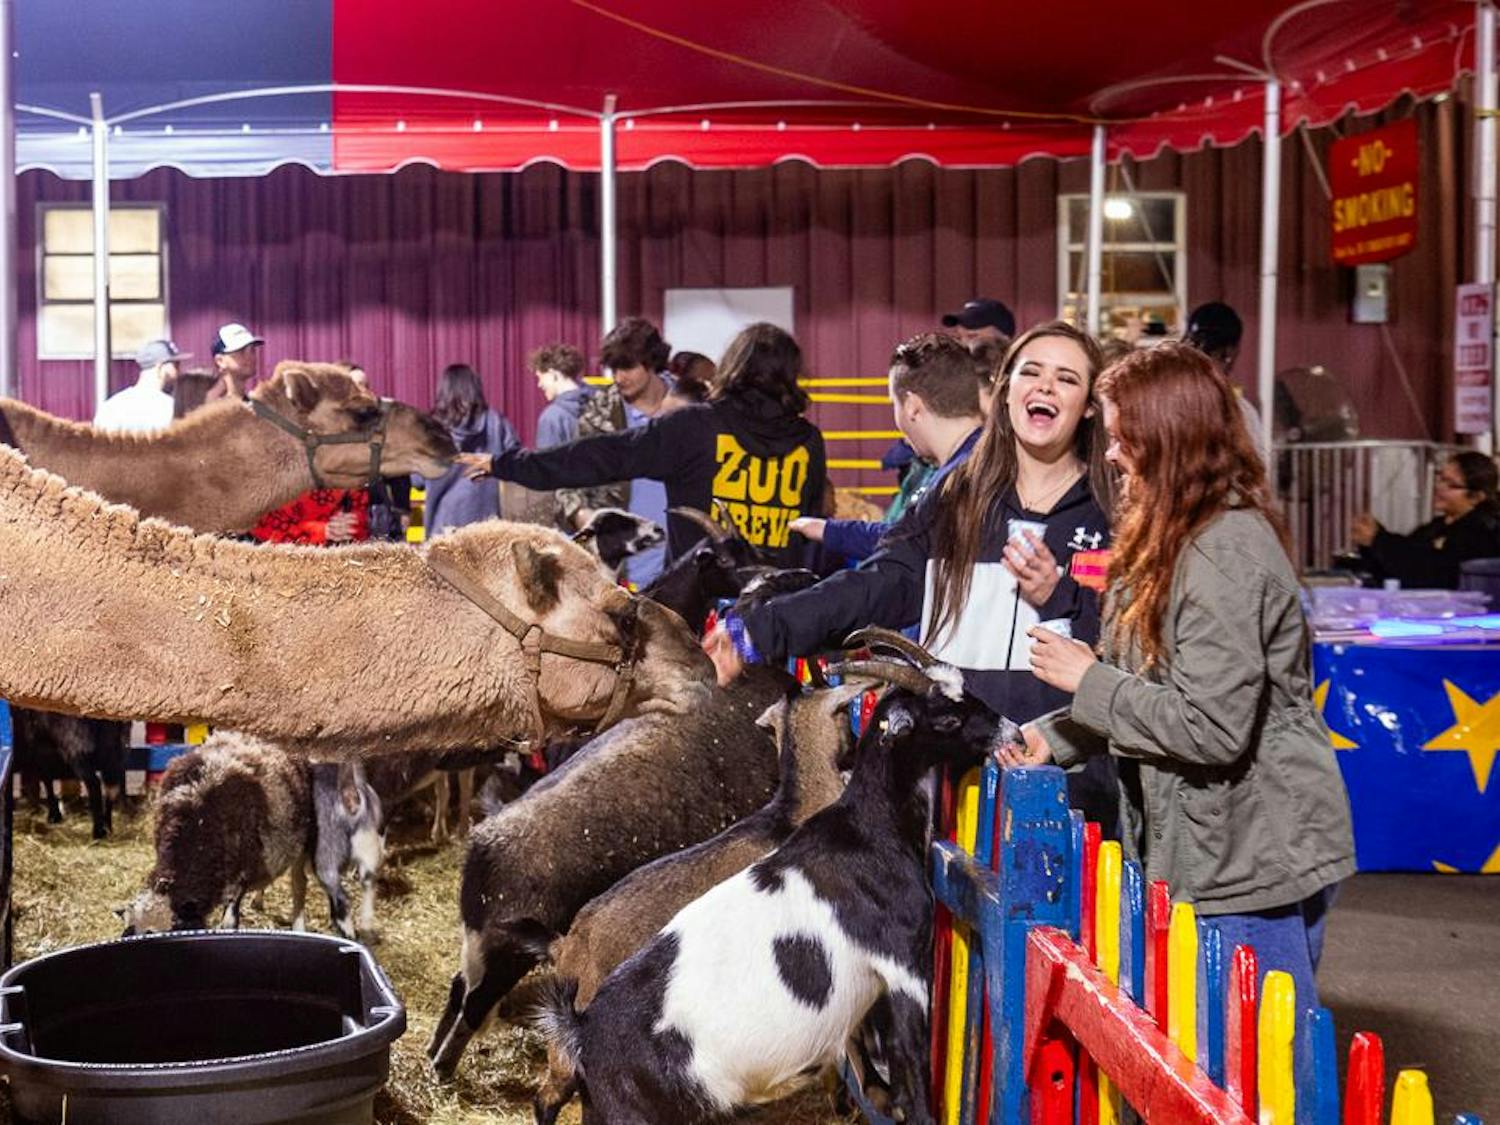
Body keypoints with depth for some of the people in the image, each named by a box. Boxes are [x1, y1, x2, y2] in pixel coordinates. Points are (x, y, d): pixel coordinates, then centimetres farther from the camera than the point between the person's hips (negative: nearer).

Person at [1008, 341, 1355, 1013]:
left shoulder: (1226, 554, -20)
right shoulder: (1178, 539, 13)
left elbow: (1210, 727, -24)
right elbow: (1153, 684, 18)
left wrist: (1088, 681, -13)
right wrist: (1055, 736, 5)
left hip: (1254, 866, -10)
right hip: (1213, 855, 10)